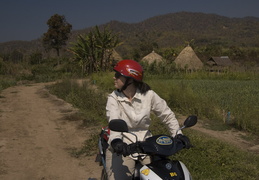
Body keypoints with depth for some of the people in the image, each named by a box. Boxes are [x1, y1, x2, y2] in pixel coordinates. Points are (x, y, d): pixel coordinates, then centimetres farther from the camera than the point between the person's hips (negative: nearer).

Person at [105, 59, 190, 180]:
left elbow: (167, 115, 6)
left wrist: (178, 135, -7)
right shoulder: (113, 98, -4)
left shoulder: (148, 95, -1)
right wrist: (116, 140, -41)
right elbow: (114, 120, -22)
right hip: (122, 147, -1)